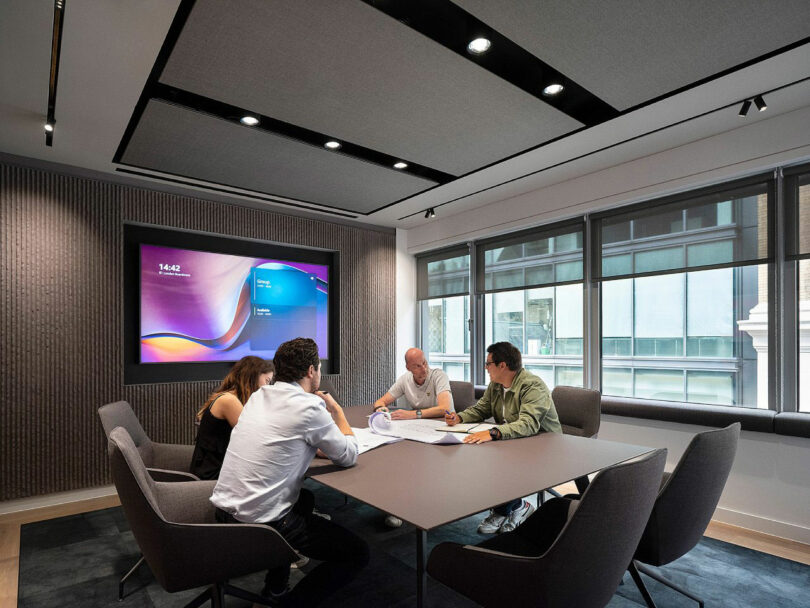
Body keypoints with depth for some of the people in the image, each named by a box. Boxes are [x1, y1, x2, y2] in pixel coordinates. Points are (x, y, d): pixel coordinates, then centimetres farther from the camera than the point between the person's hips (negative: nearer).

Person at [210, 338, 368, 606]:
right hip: (261, 521, -8)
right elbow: (348, 456, -5)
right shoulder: (309, 407, -18)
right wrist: (338, 411, 8)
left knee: (306, 498, 34)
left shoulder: (258, 396, 5)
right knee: (358, 553, 3)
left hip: (224, 510, 8)